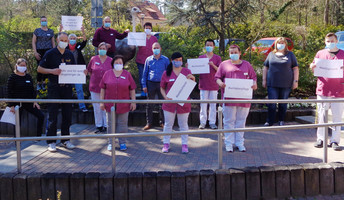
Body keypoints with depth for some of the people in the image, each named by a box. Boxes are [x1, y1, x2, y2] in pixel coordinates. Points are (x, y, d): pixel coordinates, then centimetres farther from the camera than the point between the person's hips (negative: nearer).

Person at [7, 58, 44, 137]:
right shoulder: (13, 77, -5)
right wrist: (11, 105, -12)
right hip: (17, 103, -4)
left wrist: (34, 101, 2)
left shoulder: (28, 77, 9)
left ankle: (38, 136, 5)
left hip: (29, 103, 4)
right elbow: (9, 92, -7)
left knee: (41, 116, -6)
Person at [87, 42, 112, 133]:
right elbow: (89, 71, 17)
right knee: (97, 107, 7)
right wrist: (94, 79, 11)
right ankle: (99, 126, 16)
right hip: (94, 88, 2)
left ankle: (106, 125, 10)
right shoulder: (93, 59, 4)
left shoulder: (110, 60, -1)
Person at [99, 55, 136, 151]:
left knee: (122, 124, 5)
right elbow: (103, 89, 5)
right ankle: (111, 143, 17)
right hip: (110, 105, 1)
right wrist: (101, 102, 1)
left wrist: (133, 102, -1)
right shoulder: (107, 73, 4)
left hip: (123, 105, 0)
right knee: (111, 124, 8)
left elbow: (132, 89, 4)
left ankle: (122, 143, 16)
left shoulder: (127, 74, 4)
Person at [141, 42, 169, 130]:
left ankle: (162, 122, 14)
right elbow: (145, 73, 10)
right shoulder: (148, 59, 8)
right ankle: (149, 122, 11)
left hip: (161, 84, -1)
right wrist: (144, 85, 3)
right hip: (151, 83, 1)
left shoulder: (165, 59, 5)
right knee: (150, 104, 3)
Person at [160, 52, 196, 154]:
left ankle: (184, 145, 16)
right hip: (170, 103, 0)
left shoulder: (186, 71, 4)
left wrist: (192, 79, -14)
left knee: (183, 124, 7)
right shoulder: (166, 73, 3)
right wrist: (165, 97, -11)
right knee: (168, 124, 8)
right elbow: (162, 88, 6)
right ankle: (166, 144, 18)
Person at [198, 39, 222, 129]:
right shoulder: (201, 57, 10)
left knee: (213, 104, 2)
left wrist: (213, 65, -18)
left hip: (213, 85, -1)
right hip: (203, 85, 1)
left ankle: (212, 122, 8)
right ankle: (202, 122, 7)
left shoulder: (217, 58, 6)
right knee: (203, 104, 2)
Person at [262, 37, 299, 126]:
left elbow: (295, 68, 6)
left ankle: (281, 121, 18)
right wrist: (264, 80, 8)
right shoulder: (271, 54, 11)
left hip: (285, 84, 0)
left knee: (283, 104, 6)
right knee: (271, 103, -3)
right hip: (272, 84, 1)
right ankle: (270, 121, 5)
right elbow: (265, 68, 14)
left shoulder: (290, 55, 7)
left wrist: (295, 81, -1)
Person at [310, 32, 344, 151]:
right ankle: (321, 139, 14)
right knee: (321, 116, 5)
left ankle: (334, 141, 7)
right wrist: (312, 67, -5)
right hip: (323, 90, 1)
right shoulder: (320, 53, 11)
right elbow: (315, 69, 18)